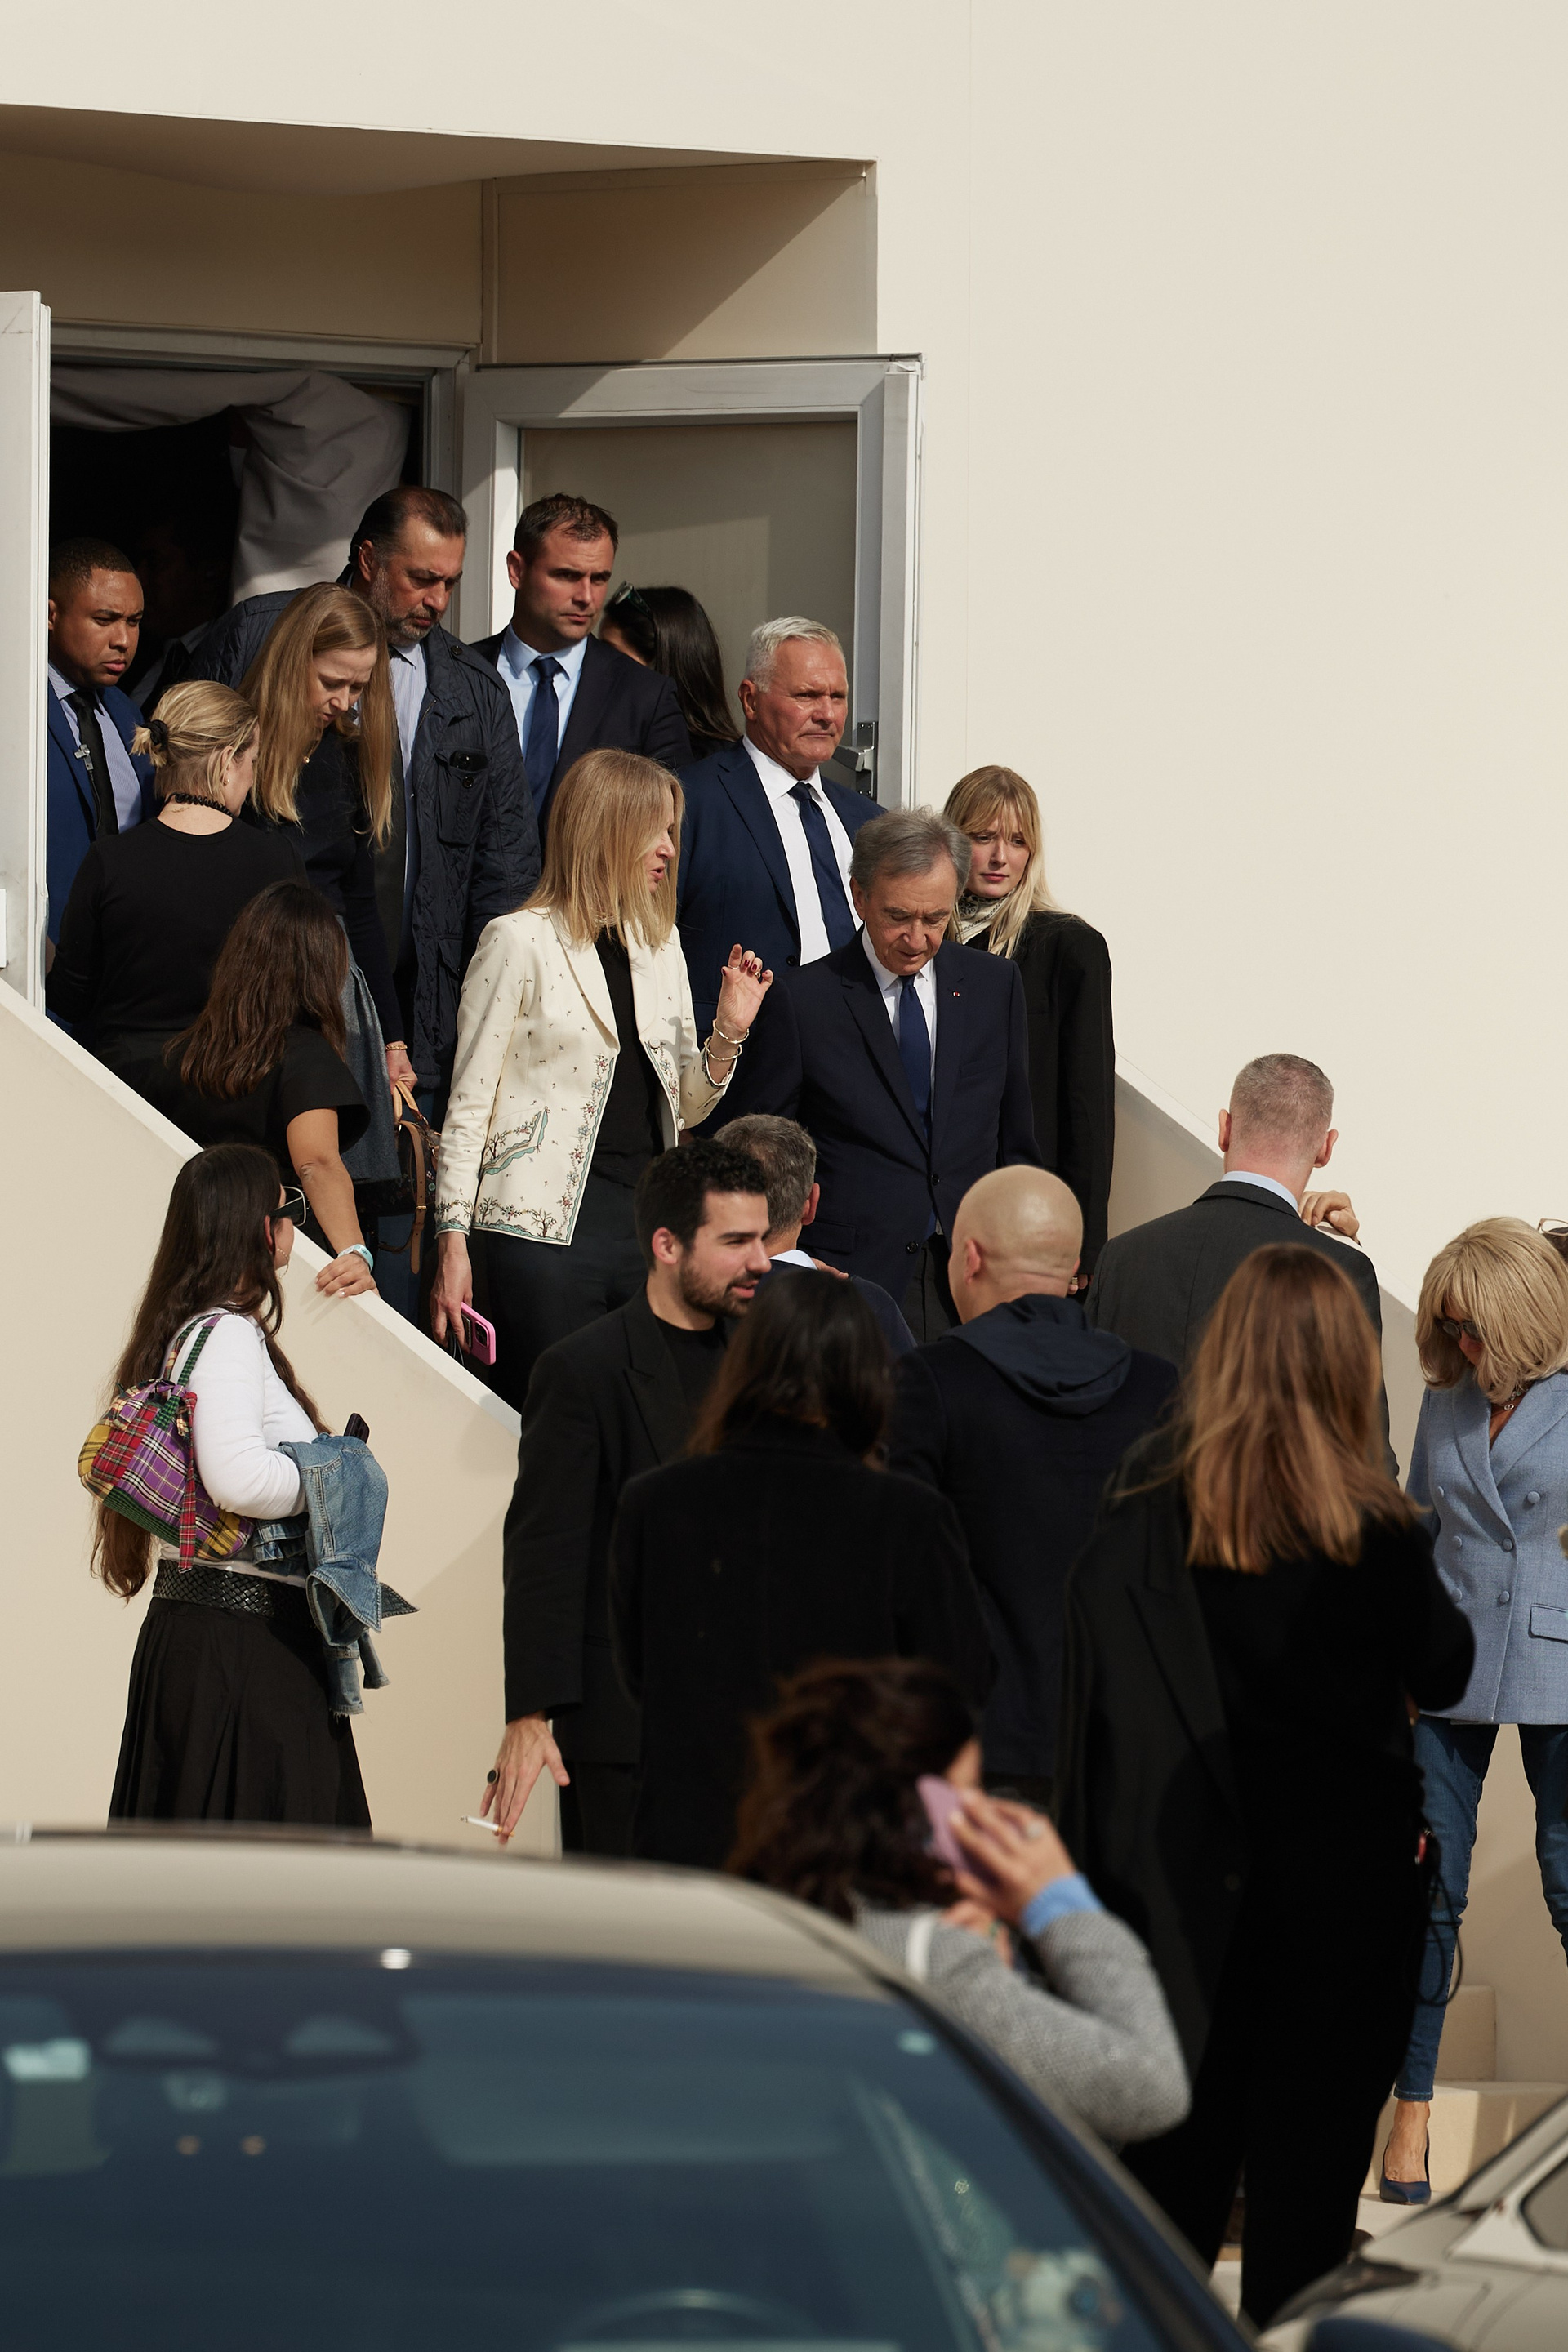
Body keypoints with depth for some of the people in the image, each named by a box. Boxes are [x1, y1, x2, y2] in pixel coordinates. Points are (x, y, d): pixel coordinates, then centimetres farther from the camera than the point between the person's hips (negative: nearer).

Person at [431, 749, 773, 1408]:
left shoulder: (660, 944, 15)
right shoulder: (521, 943, -3)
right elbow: (468, 1106, -3)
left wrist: (727, 1034, 1)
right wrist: (452, 1243, -8)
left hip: (647, 1226, 6)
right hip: (545, 1230, -6)